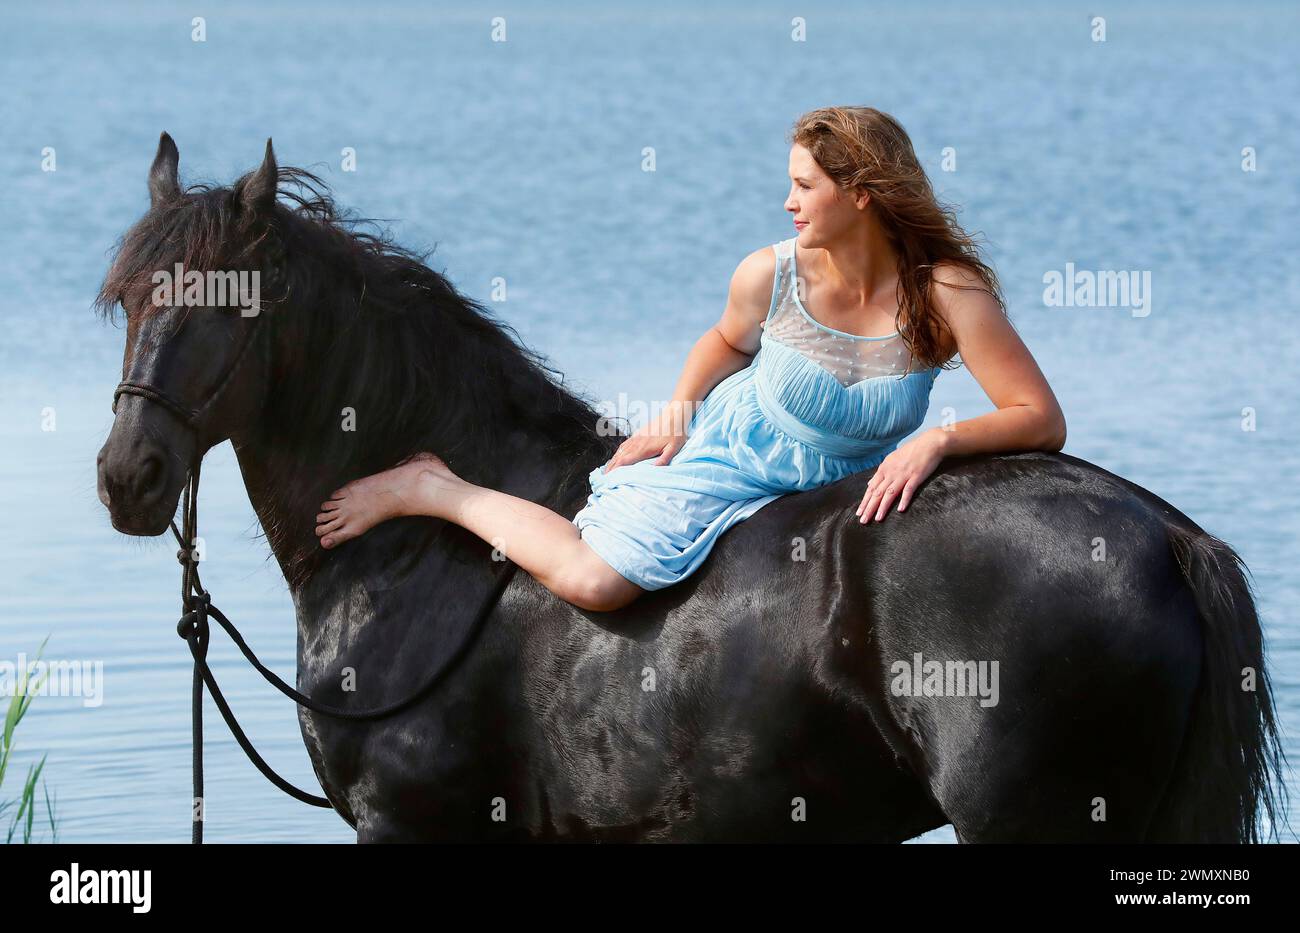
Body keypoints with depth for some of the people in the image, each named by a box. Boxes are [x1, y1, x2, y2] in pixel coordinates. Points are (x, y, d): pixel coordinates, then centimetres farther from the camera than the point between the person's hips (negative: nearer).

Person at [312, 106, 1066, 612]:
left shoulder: (948, 294, -25)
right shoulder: (770, 276, -18)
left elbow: (1042, 420, -28)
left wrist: (938, 441, -41)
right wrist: (682, 407, -7)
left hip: (843, 486, 2)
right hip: (726, 448, -2)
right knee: (592, 577, -21)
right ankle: (433, 491, 2)